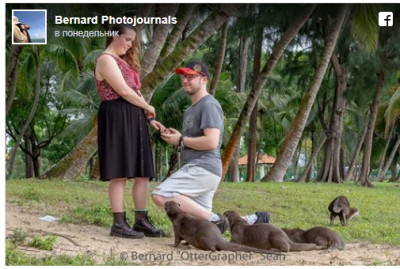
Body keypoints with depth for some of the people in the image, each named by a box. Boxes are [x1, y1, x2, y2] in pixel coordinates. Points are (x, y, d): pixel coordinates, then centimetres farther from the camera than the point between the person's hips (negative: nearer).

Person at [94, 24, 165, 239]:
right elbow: (124, 92, -14)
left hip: (134, 118, 9)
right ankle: (119, 223, -5)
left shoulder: (123, 61, 25)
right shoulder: (106, 60, -6)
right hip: (117, 117, -9)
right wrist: (148, 107, 0)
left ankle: (141, 221, 9)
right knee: (120, 173, -9)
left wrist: (149, 118, 11)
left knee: (142, 172, 5)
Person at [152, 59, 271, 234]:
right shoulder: (191, 109, 23)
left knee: (160, 196, -25)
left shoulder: (209, 105, -9)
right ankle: (253, 220, 18)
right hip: (196, 169, 11)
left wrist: (181, 140, -12)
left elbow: (211, 142, -21)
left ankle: (212, 219, -20)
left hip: (204, 168, -11)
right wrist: (175, 137, 10)